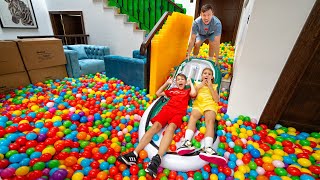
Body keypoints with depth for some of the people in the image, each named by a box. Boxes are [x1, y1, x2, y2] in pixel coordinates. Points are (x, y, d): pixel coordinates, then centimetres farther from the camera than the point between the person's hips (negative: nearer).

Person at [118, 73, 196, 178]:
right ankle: (134, 154, -35)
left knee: (170, 128, -34)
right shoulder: (172, 90, 32)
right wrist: (167, 83, 36)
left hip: (178, 113, -3)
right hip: (167, 109, 3)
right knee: (155, 126, -24)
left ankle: (157, 159, -51)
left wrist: (191, 83, 19)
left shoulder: (187, 91, 26)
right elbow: (158, 93, 35)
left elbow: (193, 94, 1)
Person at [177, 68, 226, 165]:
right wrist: (201, 85, 8)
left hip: (210, 104, 0)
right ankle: (187, 143, -51)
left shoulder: (214, 86, 27)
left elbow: (217, 100, 10)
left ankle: (208, 149, -54)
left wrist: (210, 86, 7)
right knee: (193, 116, -34)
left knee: (210, 121, -33)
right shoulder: (198, 84, 29)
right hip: (198, 104, 1)